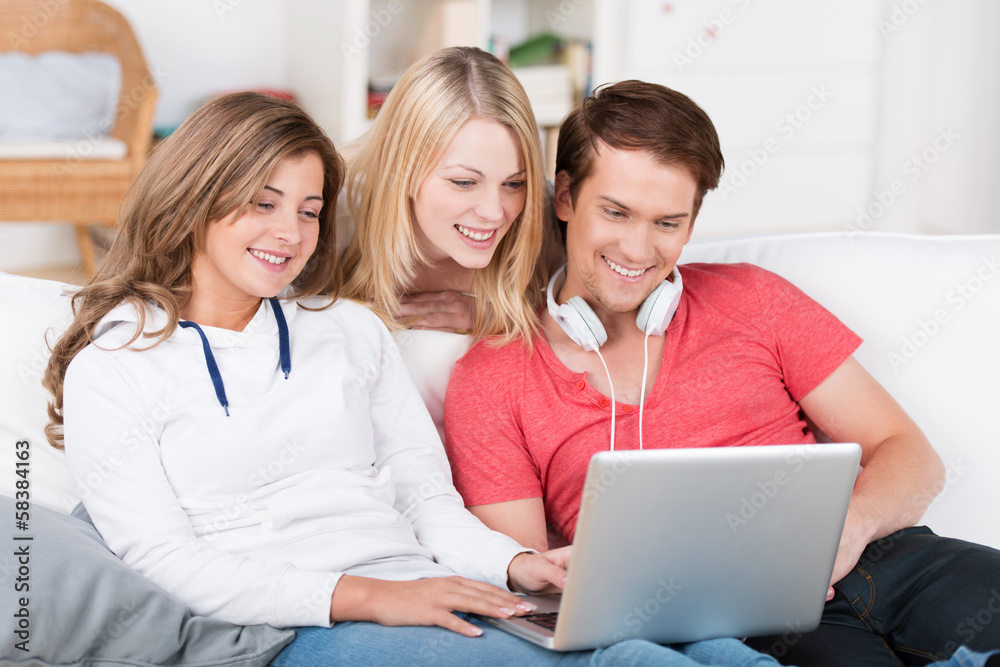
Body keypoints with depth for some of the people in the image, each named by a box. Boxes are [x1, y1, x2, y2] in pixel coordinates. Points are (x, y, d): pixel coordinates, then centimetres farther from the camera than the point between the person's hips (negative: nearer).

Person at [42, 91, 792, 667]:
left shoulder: (351, 330, 23)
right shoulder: (112, 367, 7)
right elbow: (169, 563, -4)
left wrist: (519, 564, -4)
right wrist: (366, 597, -15)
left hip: (423, 600, 5)